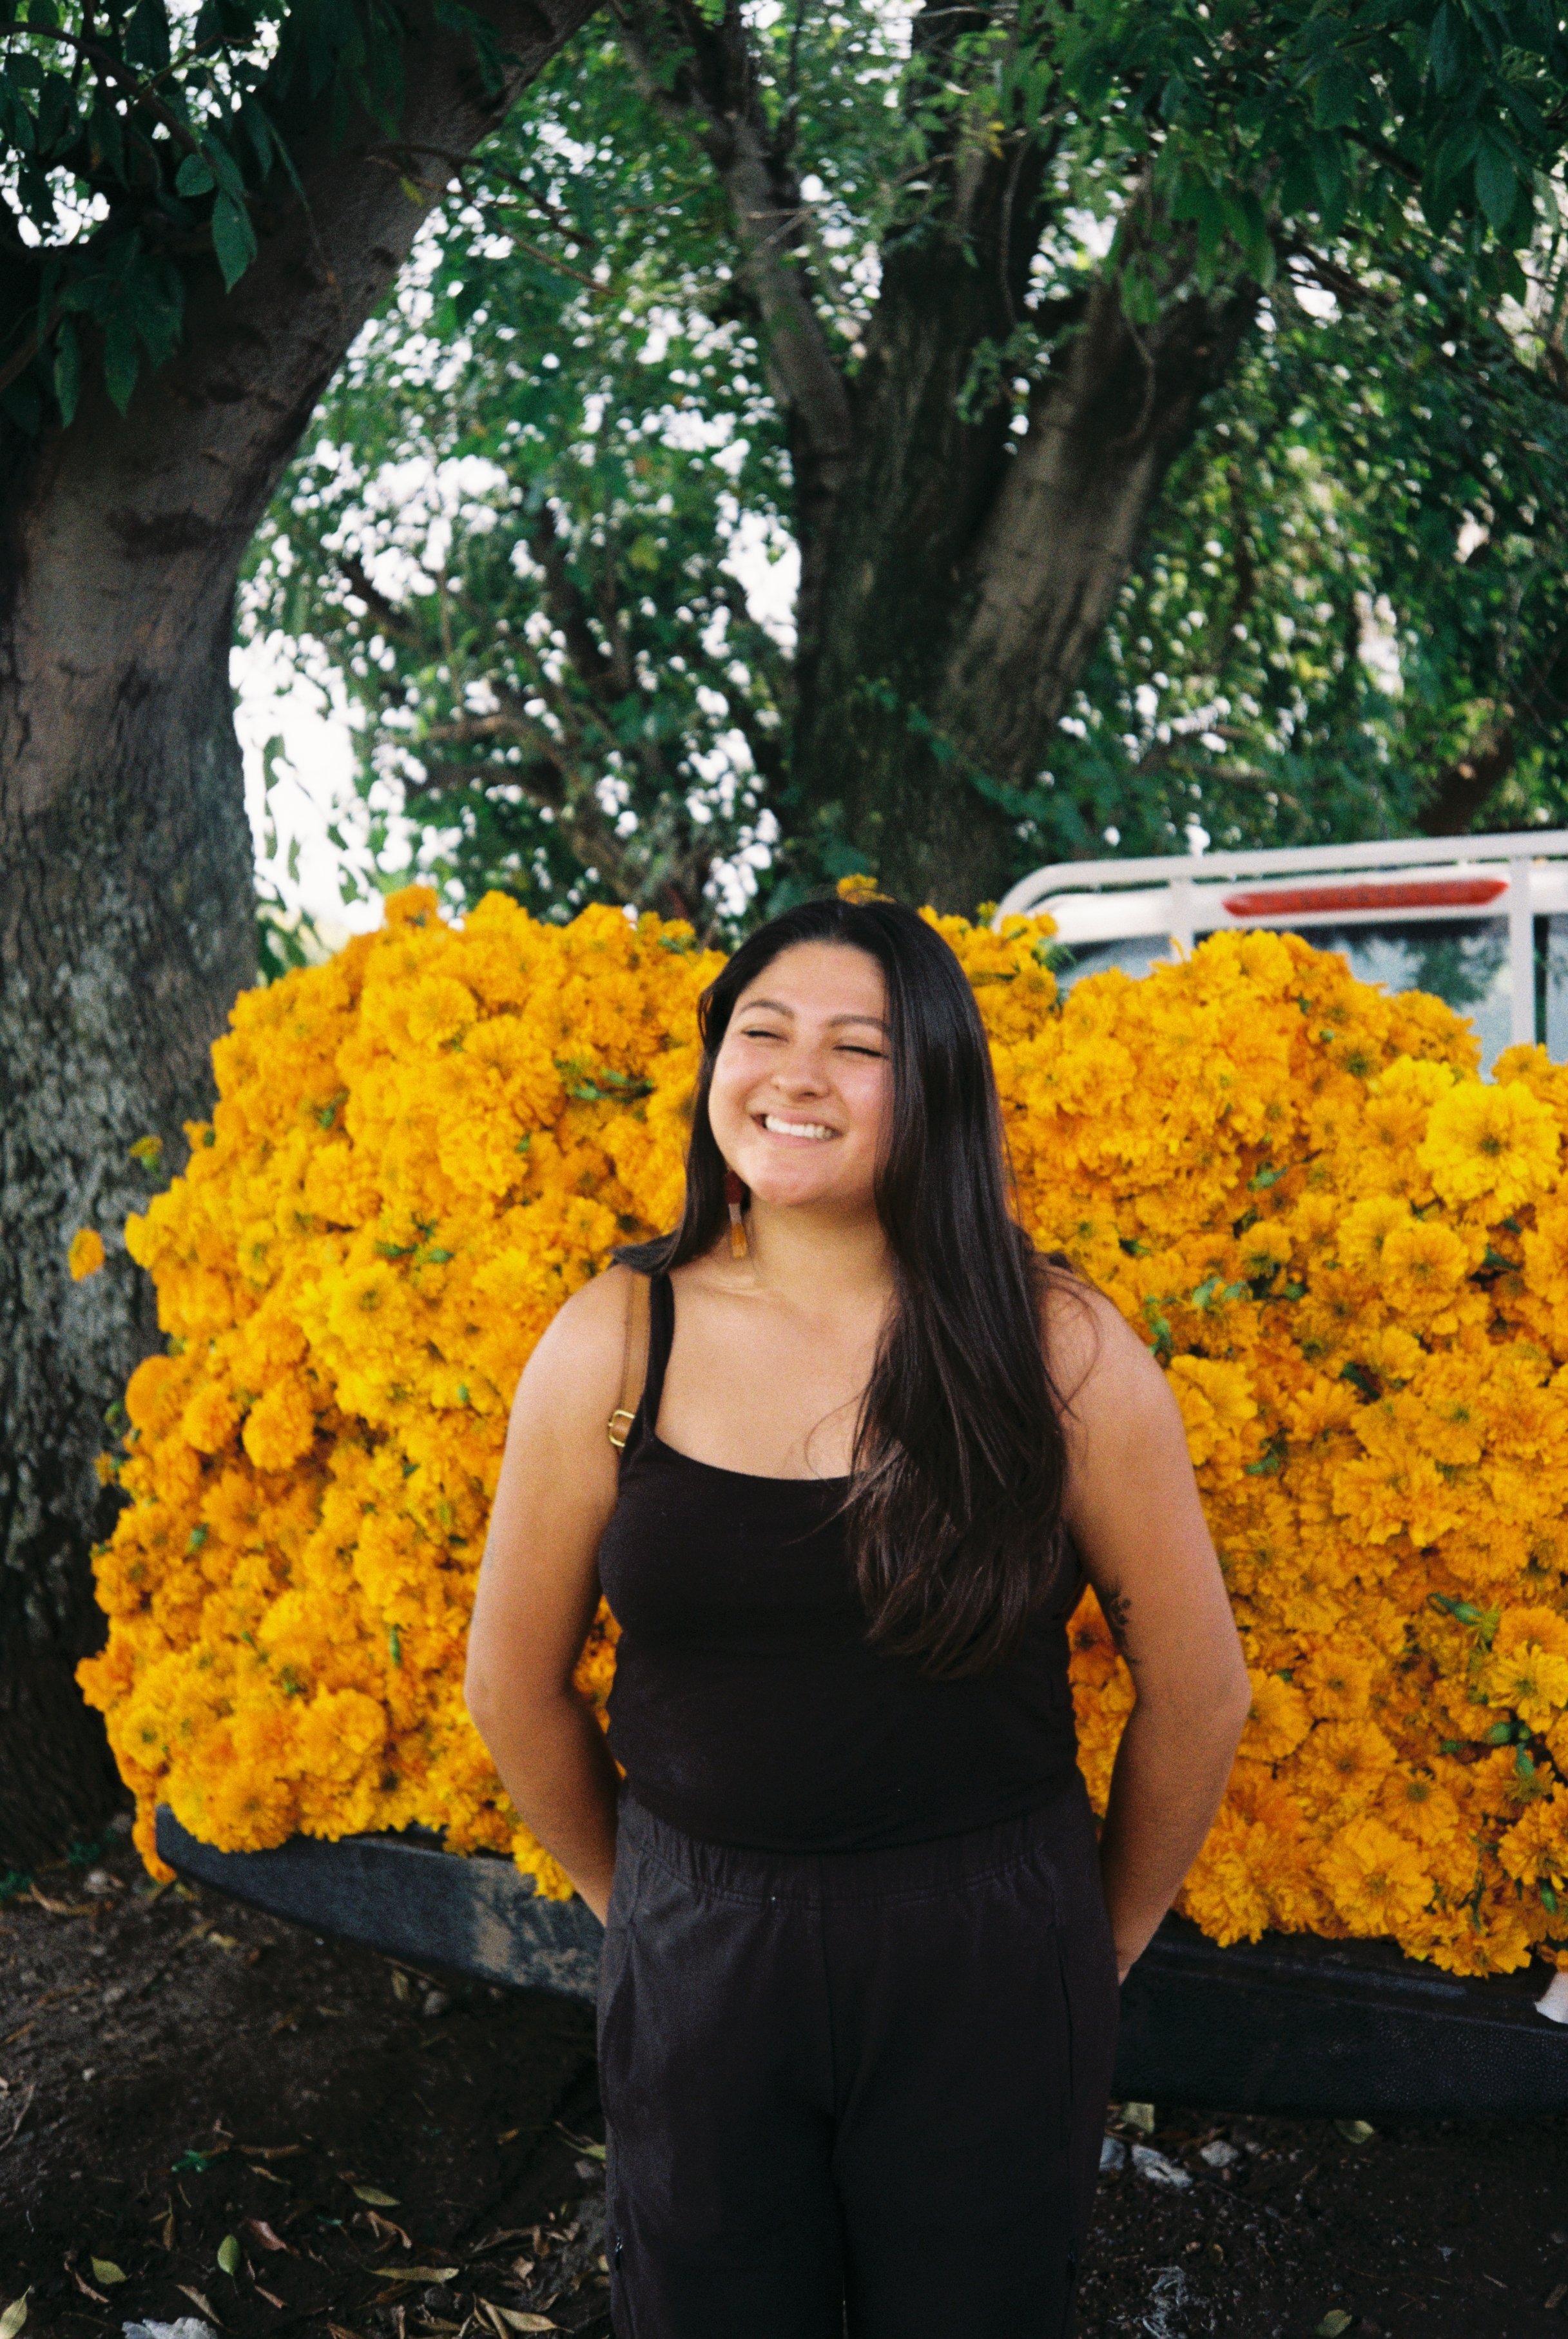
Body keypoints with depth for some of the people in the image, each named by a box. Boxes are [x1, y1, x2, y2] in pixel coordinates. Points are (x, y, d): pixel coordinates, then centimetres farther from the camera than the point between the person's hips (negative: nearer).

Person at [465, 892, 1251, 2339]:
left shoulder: (1059, 1350, -9)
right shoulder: (613, 1343, -6)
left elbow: (1197, 1691, 0)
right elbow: (515, 1687, 5)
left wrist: (1105, 1940, 9)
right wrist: (641, 1900, 12)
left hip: (987, 1974, -1)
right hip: (693, 1964, 1)